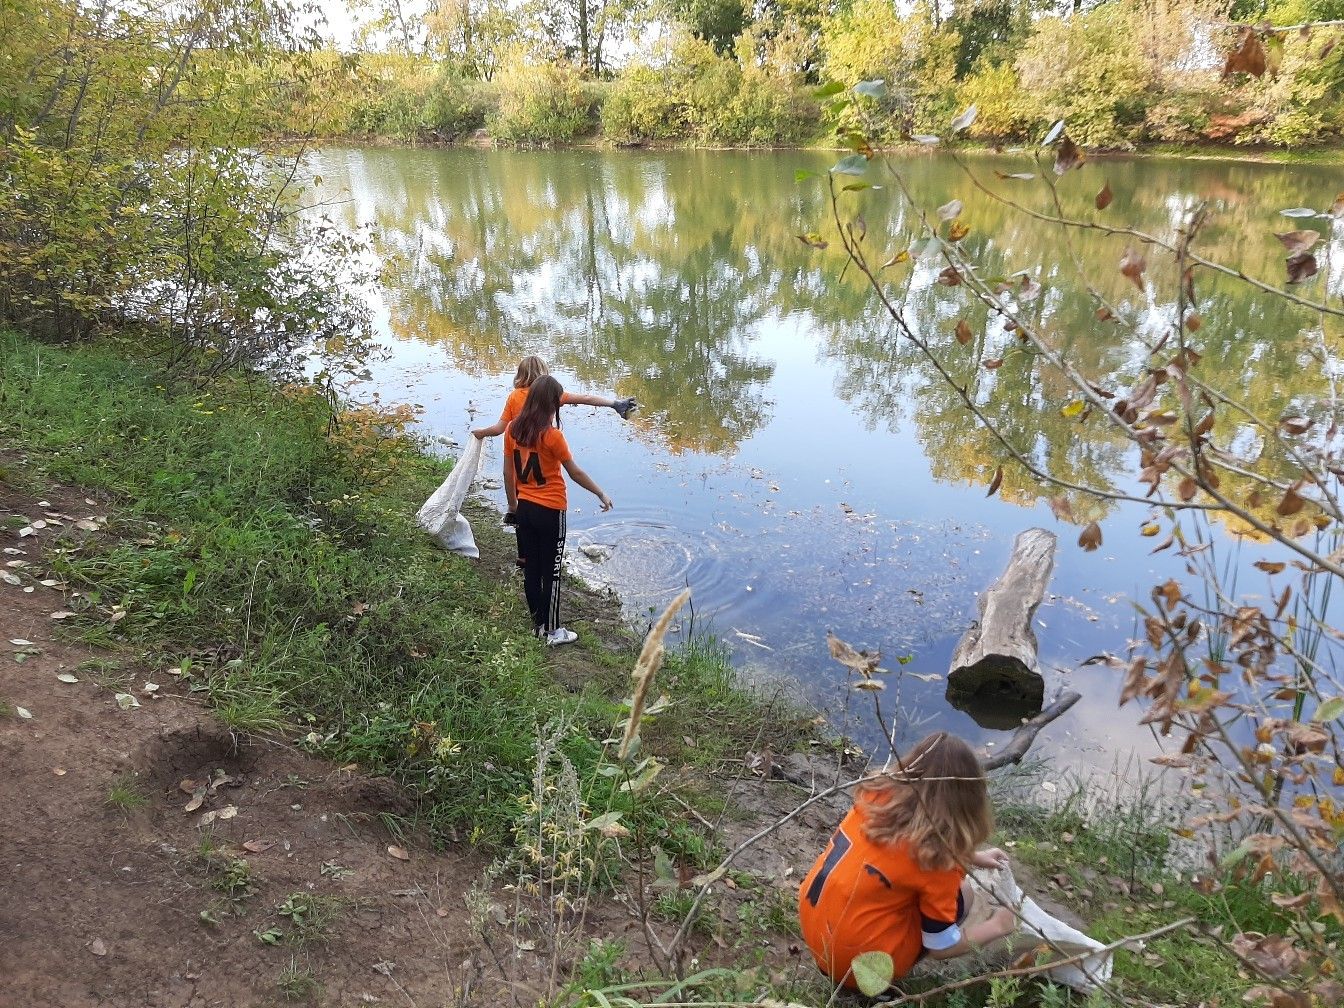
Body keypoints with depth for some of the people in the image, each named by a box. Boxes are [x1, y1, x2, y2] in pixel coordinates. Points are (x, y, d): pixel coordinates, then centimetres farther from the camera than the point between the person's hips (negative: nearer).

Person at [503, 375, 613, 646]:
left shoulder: (512, 429, -1)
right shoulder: (551, 435, -19)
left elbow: (508, 473, 5)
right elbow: (575, 473, -12)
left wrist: (514, 504, 17)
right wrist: (602, 495, 0)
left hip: (525, 508, 6)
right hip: (550, 511, -6)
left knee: (531, 568, 15)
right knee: (551, 572, 5)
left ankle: (539, 623, 28)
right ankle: (552, 630, 16)